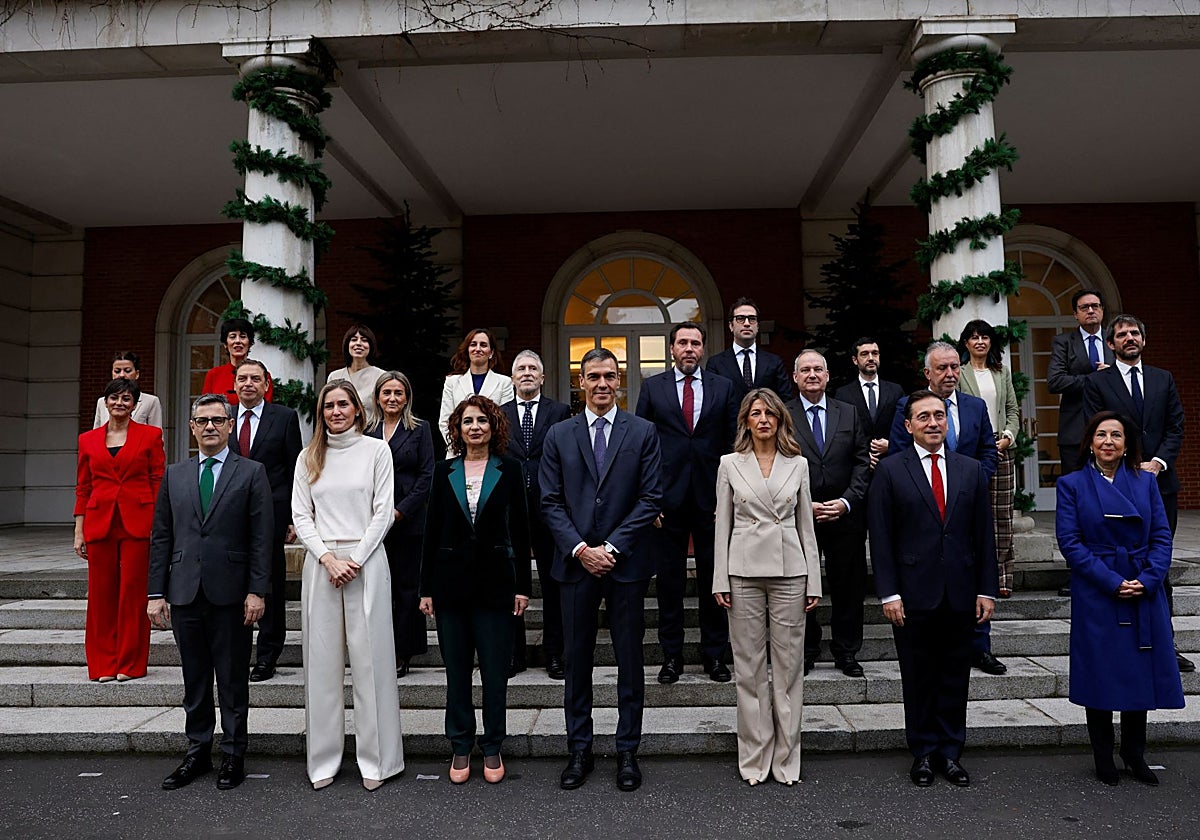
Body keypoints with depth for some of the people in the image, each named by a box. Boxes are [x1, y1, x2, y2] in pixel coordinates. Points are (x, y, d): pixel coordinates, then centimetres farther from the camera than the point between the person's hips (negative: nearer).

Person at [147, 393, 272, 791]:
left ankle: (233, 755, 18)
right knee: (194, 680, 13)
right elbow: (161, 537, 10)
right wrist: (156, 592, 4)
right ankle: (197, 751, 27)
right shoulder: (174, 475, 11)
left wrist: (257, 590, -11)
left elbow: (262, 538, -4)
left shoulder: (251, 473, 0)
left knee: (233, 680, 6)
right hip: (185, 593, 3)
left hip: (230, 594, -3)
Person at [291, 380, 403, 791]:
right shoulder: (309, 457, 11)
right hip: (320, 563, 3)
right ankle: (323, 758, 16)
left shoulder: (376, 450, 4)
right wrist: (328, 558, -8)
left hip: (366, 561, -2)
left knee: (369, 657, -1)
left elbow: (383, 511, -1)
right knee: (322, 659, 6)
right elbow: (300, 515, 6)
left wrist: (355, 561, -9)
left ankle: (376, 758, 9)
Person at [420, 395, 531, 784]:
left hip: (495, 581, -1)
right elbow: (433, 530, 6)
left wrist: (523, 586, -2)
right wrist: (426, 588, 4)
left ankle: (492, 748, 19)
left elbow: (520, 531, 2)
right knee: (456, 671, 9)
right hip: (451, 581, 2)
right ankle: (460, 748, 23)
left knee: (495, 671, 3)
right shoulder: (444, 471, 6)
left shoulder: (509, 470, 2)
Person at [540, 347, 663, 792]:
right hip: (576, 562, 1)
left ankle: (627, 751, 21)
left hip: (626, 562, -1)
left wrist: (611, 547, -11)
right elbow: (550, 502, 3)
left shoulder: (643, 432, 2)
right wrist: (580, 549, -10)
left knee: (630, 661, 7)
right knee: (577, 660, 9)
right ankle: (579, 750, 22)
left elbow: (650, 498, -4)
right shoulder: (558, 435, 6)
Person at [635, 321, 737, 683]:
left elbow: (733, 443, 6)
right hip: (668, 498, 0)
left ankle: (715, 654, 20)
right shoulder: (653, 388, 6)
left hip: (712, 497, 1)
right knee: (669, 580, 6)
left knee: (713, 579, 8)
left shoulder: (723, 387, 8)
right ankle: (671, 656, 18)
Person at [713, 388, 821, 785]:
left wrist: (814, 582, 4)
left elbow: (806, 526, 8)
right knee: (749, 667, 5)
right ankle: (754, 758, 17)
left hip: (789, 572, 1)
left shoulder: (798, 464, 6)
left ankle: (785, 758, 18)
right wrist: (721, 580, -2)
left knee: (789, 665, 6)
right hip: (745, 571, -1)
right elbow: (723, 524, 4)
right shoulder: (730, 464, 4)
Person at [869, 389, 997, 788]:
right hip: (913, 593, -3)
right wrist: (888, 593, -10)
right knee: (918, 677, 8)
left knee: (955, 676, 10)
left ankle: (950, 752, 24)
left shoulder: (971, 470, 8)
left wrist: (986, 589, 4)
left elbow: (984, 534, 9)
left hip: (960, 593, 3)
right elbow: (880, 537, -5)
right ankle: (923, 752, 21)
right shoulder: (890, 470, -2)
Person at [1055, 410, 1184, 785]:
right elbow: (1070, 541, -8)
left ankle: (1135, 754, 27)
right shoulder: (1072, 484, -2)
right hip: (1097, 596, -3)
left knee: (1142, 672, 9)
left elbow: (1162, 536, 3)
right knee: (1101, 675, 4)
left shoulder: (1145, 482, 7)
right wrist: (1113, 582, -15)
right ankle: (1103, 758, 20)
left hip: (1145, 595, 3)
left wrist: (1147, 579, -12)